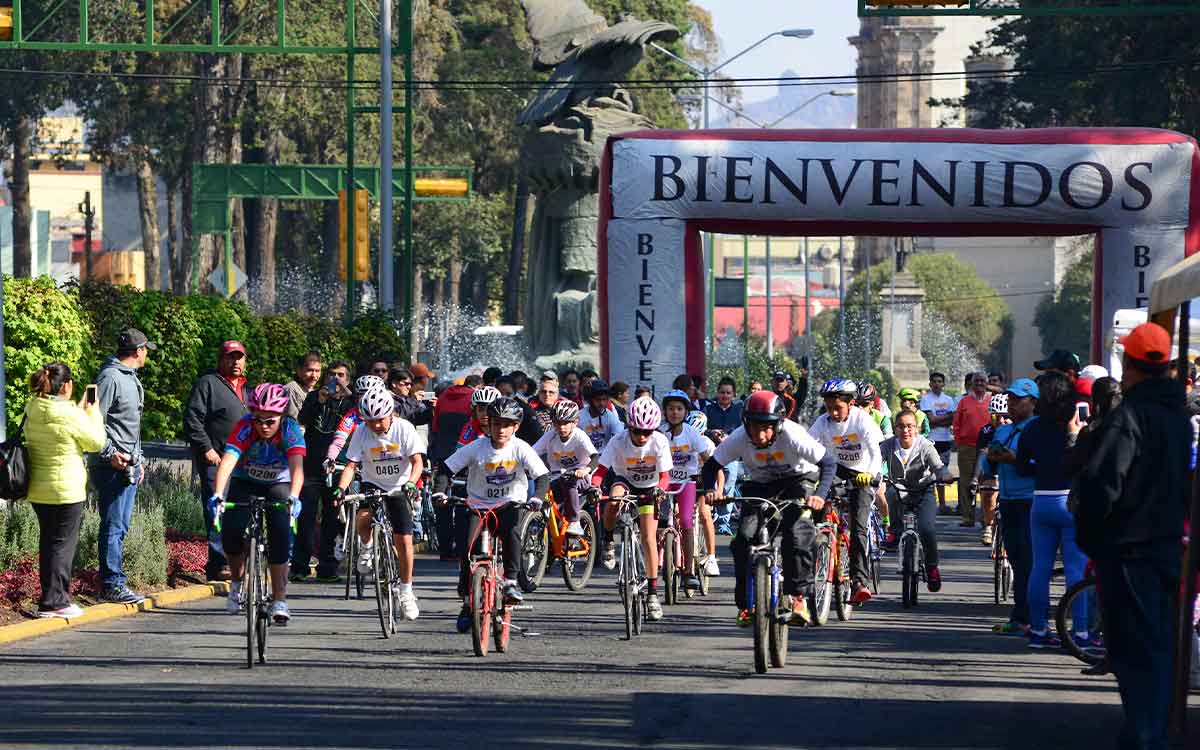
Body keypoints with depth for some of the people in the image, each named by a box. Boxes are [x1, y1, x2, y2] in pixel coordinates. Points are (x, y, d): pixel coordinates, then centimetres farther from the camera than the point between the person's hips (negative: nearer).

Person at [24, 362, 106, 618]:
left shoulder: (31, 410, 2)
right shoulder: (69, 414, -20)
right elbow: (96, 442, -8)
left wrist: (80, 408, 14)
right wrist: (92, 411, 3)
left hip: (38, 489, 8)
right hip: (66, 489, -8)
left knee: (48, 541, 16)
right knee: (63, 542, 0)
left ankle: (55, 598, 23)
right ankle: (54, 602, 0)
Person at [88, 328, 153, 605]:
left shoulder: (131, 378, 18)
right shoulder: (110, 377, -13)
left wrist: (138, 459, 23)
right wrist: (110, 454, -20)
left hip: (129, 465, 10)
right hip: (112, 467, -10)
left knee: (121, 526, 12)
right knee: (113, 526, -8)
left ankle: (114, 582, 18)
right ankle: (112, 584, -6)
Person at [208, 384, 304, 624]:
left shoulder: (291, 430, -26)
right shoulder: (244, 427, -27)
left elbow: (297, 466, -38)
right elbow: (228, 461, -39)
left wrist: (293, 497, -56)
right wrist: (217, 494, -54)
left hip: (278, 485, 0)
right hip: (245, 484, 0)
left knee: (280, 533, -22)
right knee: (231, 529, -21)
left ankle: (279, 601, -16)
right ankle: (237, 584, 6)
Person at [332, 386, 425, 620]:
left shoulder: (404, 429, -15)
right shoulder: (362, 433, -11)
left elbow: (417, 461, -19)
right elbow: (351, 465, -13)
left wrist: (411, 483, -38)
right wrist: (341, 489, -31)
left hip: (399, 489, -1)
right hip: (372, 485, 1)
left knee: (404, 540, -7)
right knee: (362, 519, -30)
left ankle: (406, 592, 8)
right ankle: (367, 547, 5)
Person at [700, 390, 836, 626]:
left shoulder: (792, 435, -32)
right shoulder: (739, 438, -25)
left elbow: (829, 462, -29)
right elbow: (711, 466, -15)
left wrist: (820, 494, -44)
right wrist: (709, 490, -36)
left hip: (798, 480, -2)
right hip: (760, 486, 3)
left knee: (797, 533, -25)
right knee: (744, 538, -14)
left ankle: (799, 596, -15)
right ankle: (745, 604, -1)